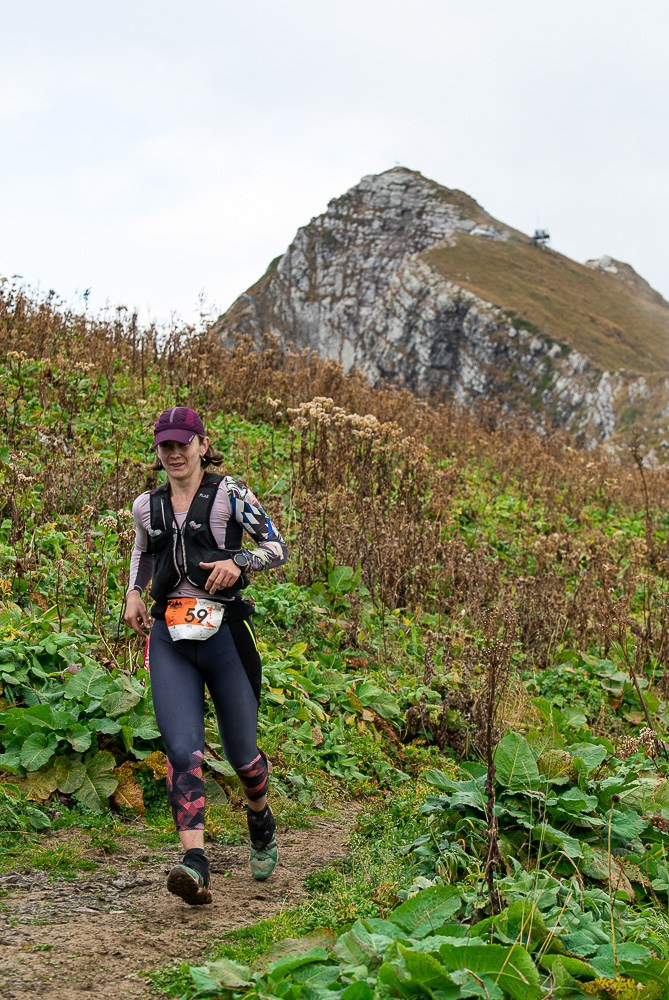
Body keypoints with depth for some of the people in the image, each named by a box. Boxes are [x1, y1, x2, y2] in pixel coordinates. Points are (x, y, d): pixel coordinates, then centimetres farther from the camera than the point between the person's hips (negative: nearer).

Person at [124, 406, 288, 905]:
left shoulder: (229, 494, -2)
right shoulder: (147, 505, 11)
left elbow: (278, 547, 0)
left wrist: (238, 562, -18)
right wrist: (134, 593, 14)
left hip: (224, 633, -2)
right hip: (169, 638, 3)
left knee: (241, 753, 8)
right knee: (183, 751, -15)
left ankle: (261, 820, 40)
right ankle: (195, 864, -20)